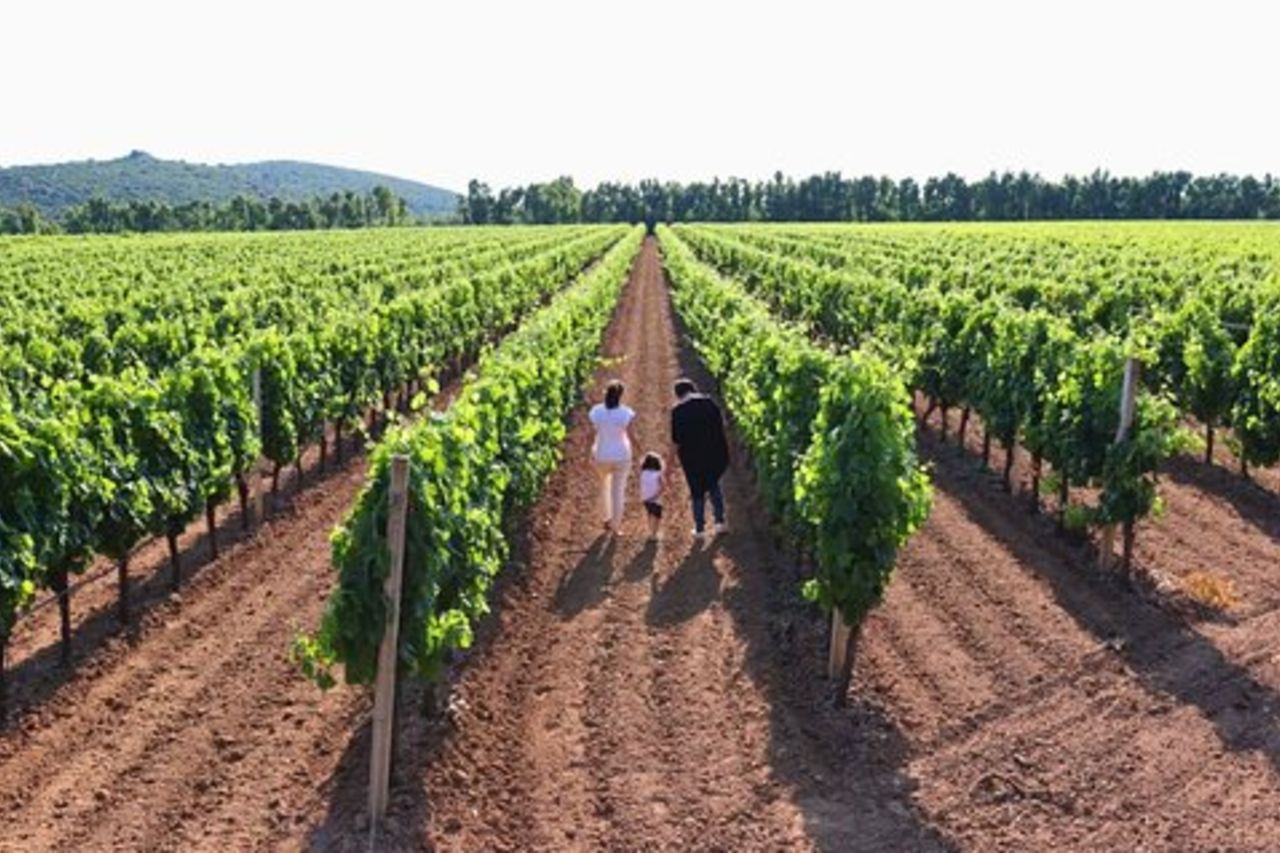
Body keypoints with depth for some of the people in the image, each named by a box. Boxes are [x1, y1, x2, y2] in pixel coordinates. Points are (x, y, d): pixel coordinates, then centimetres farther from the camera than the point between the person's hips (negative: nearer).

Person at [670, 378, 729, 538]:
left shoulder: (678, 411, -10)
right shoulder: (709, 402, -1)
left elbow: (676, 440, -10)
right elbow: (722, 424, 5)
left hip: (693, 457, -3)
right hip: (716, 453, 3)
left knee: (698, 492, 11)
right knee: (713, 483, 24)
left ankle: (700, 529, 18)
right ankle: (720, 521, 18)